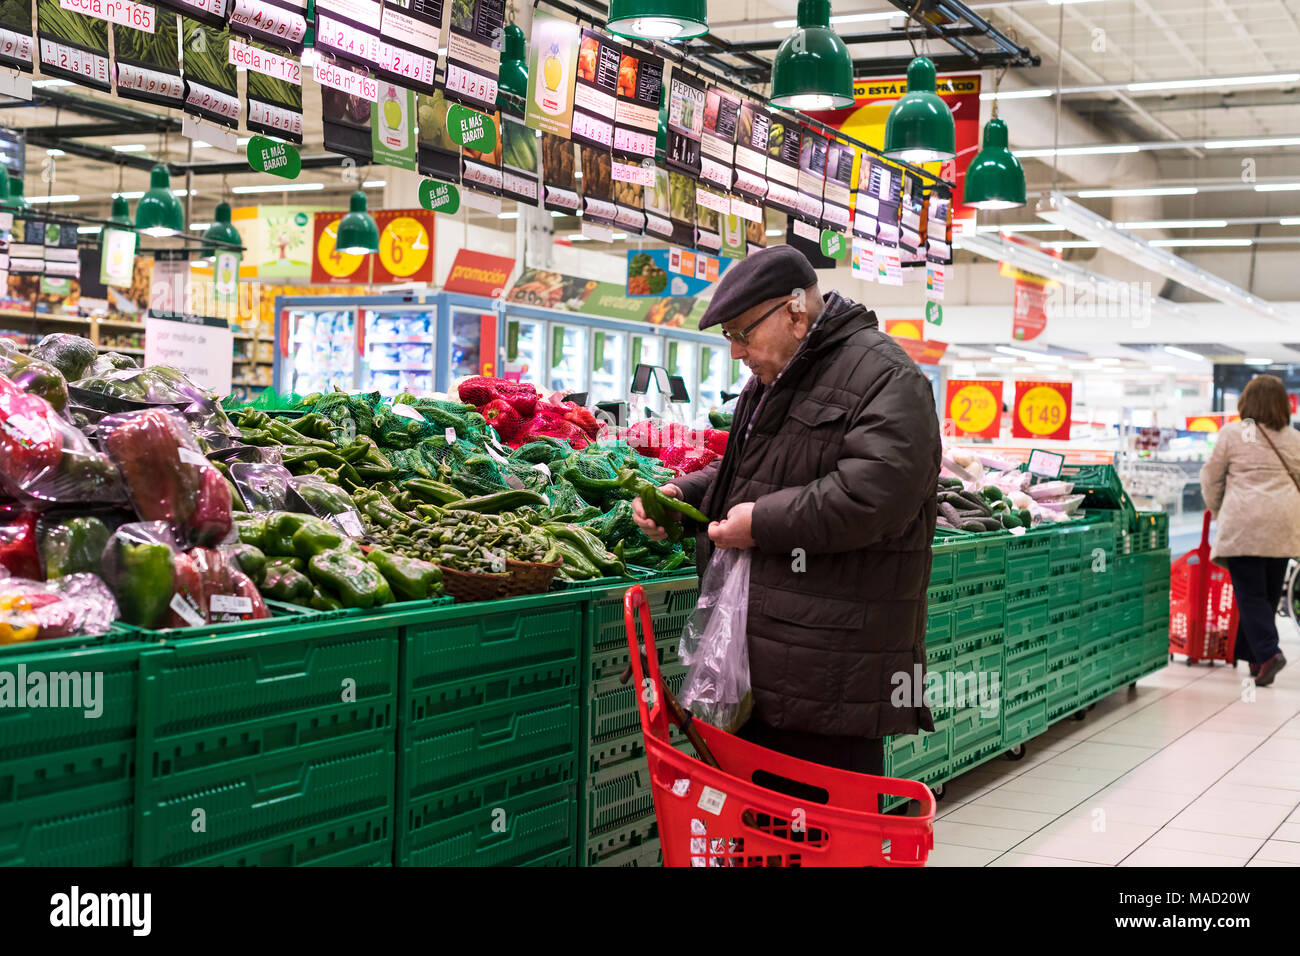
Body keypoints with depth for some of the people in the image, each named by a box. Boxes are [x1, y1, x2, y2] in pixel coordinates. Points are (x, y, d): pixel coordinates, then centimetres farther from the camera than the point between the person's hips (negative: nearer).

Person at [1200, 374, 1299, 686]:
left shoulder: (1232, 433, 0)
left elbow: (1212, 478, 6)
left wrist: (1217, 511, 23)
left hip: (1243, 525, -4)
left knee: (1251, 593, -3)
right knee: (1269, 593, 11)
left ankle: (1268, 653, -19)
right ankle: (1252, 654, 16)